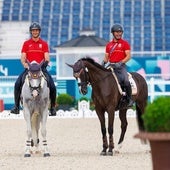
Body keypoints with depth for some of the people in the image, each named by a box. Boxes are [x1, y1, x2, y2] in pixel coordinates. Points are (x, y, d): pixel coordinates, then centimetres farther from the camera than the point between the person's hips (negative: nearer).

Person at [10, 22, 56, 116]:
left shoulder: (44, 44, 9)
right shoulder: (26, 44, 10)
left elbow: (47, 57, 4)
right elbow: (23, 58, 5)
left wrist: (46, 62, -18)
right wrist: (25, 64, -15)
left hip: (41, 68, 0)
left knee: (52, 86, -16)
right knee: (17, 84, -20)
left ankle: (52, 107, 1)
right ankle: (16, 106, -10)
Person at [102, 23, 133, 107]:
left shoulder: (125, 43, 4)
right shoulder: (109, 45, 15)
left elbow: (128, 56, -4)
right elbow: (106, 57, 18)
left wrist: (120, 63, -18)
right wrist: (104, 62, -5)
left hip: (120, 66, -4)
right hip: (111, 66, 4)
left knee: (126, 81, -27)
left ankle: (129, 99, -11)